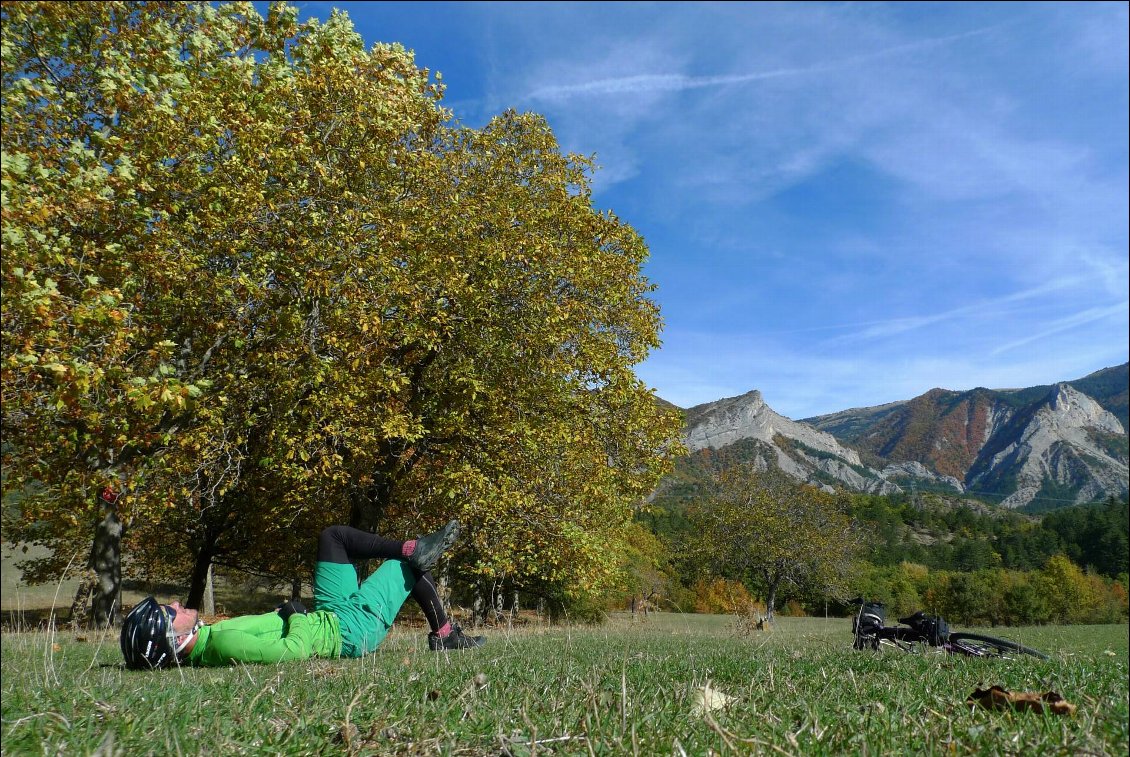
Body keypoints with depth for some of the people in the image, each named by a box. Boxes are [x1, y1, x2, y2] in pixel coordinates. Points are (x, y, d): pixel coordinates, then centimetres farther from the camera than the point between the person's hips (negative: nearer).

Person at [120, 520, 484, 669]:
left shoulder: (205, 639, -6)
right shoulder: (224, 644, -36)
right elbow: (296, 650, -41)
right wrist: (298, 615, -23)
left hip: (329, 616, 9)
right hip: (352, 628, -9)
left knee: (333, 536, 12)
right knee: (411, 565, 5)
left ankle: (416, 548, 16)